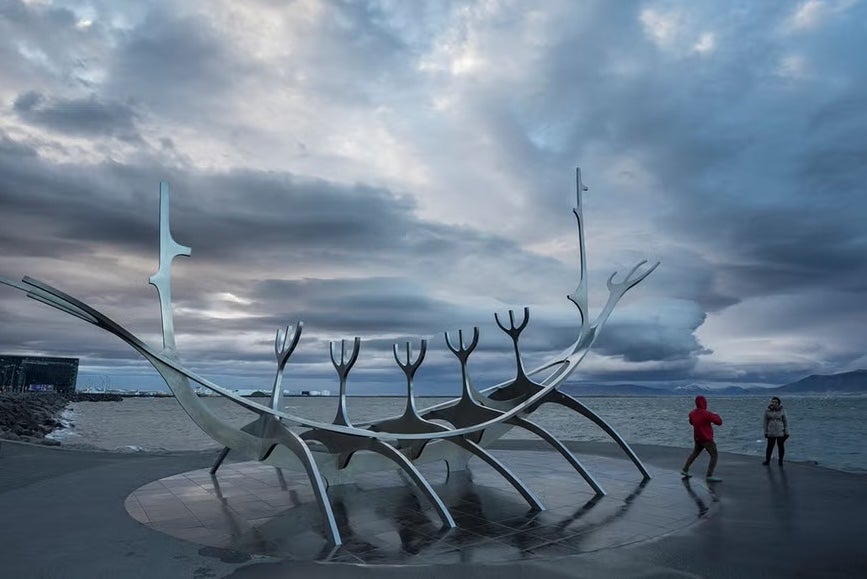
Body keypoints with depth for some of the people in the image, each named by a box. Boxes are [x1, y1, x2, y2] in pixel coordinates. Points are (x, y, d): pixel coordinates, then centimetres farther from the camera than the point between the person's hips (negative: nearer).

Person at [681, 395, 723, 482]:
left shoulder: (692, 413, 2)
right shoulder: (707, 413, -21)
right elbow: (719, 422, -15)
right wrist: (716, 416, 4)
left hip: (697, 438, 8)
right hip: (706, 439, -8)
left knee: (694, 454, 22)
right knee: (714, 456, -2)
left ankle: (685, 470, 25)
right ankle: (710, 476, -10)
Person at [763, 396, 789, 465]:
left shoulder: (782, 411, -3)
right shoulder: (767, 411, -1)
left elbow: (786, 421, 1)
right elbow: (766, 422, 5)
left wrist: (786, 432, -2)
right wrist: (765, 432, 4)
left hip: (781, 432, 0)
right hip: (771, 433, 1)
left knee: (781, 446, 6)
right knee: (770, 446, 4)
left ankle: (780, 460, 21)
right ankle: (767, 460, 17)